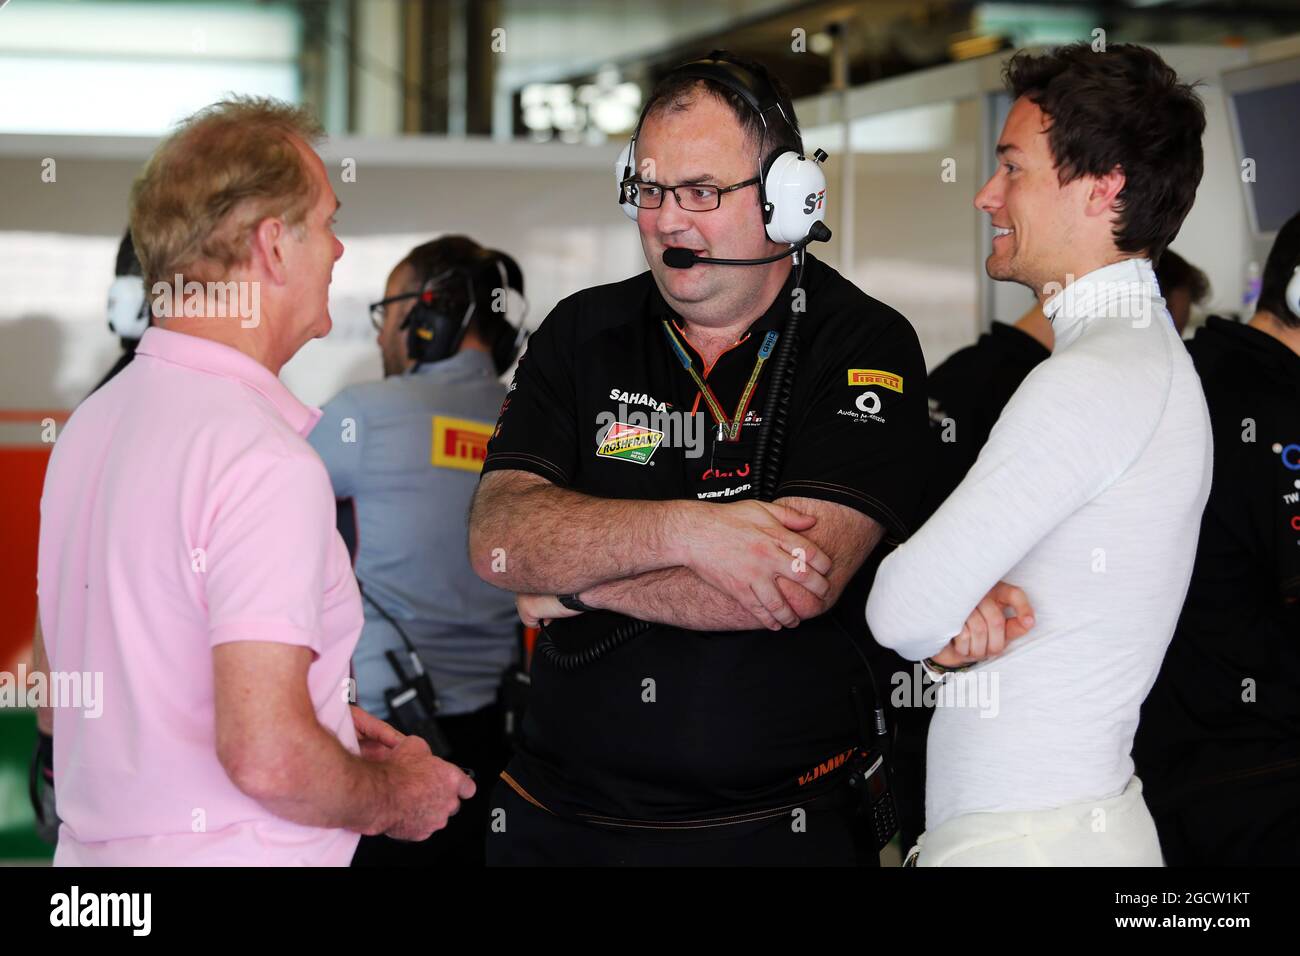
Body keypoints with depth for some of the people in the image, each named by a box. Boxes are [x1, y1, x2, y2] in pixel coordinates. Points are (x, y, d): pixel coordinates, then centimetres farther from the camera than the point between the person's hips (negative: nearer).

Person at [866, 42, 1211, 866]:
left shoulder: (1090, 383, -19)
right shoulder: (1150, 356, 13)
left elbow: (904, 611, -21)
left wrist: (954, 618, 0)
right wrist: (956, 618, -10)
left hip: (1025, 839, -9)